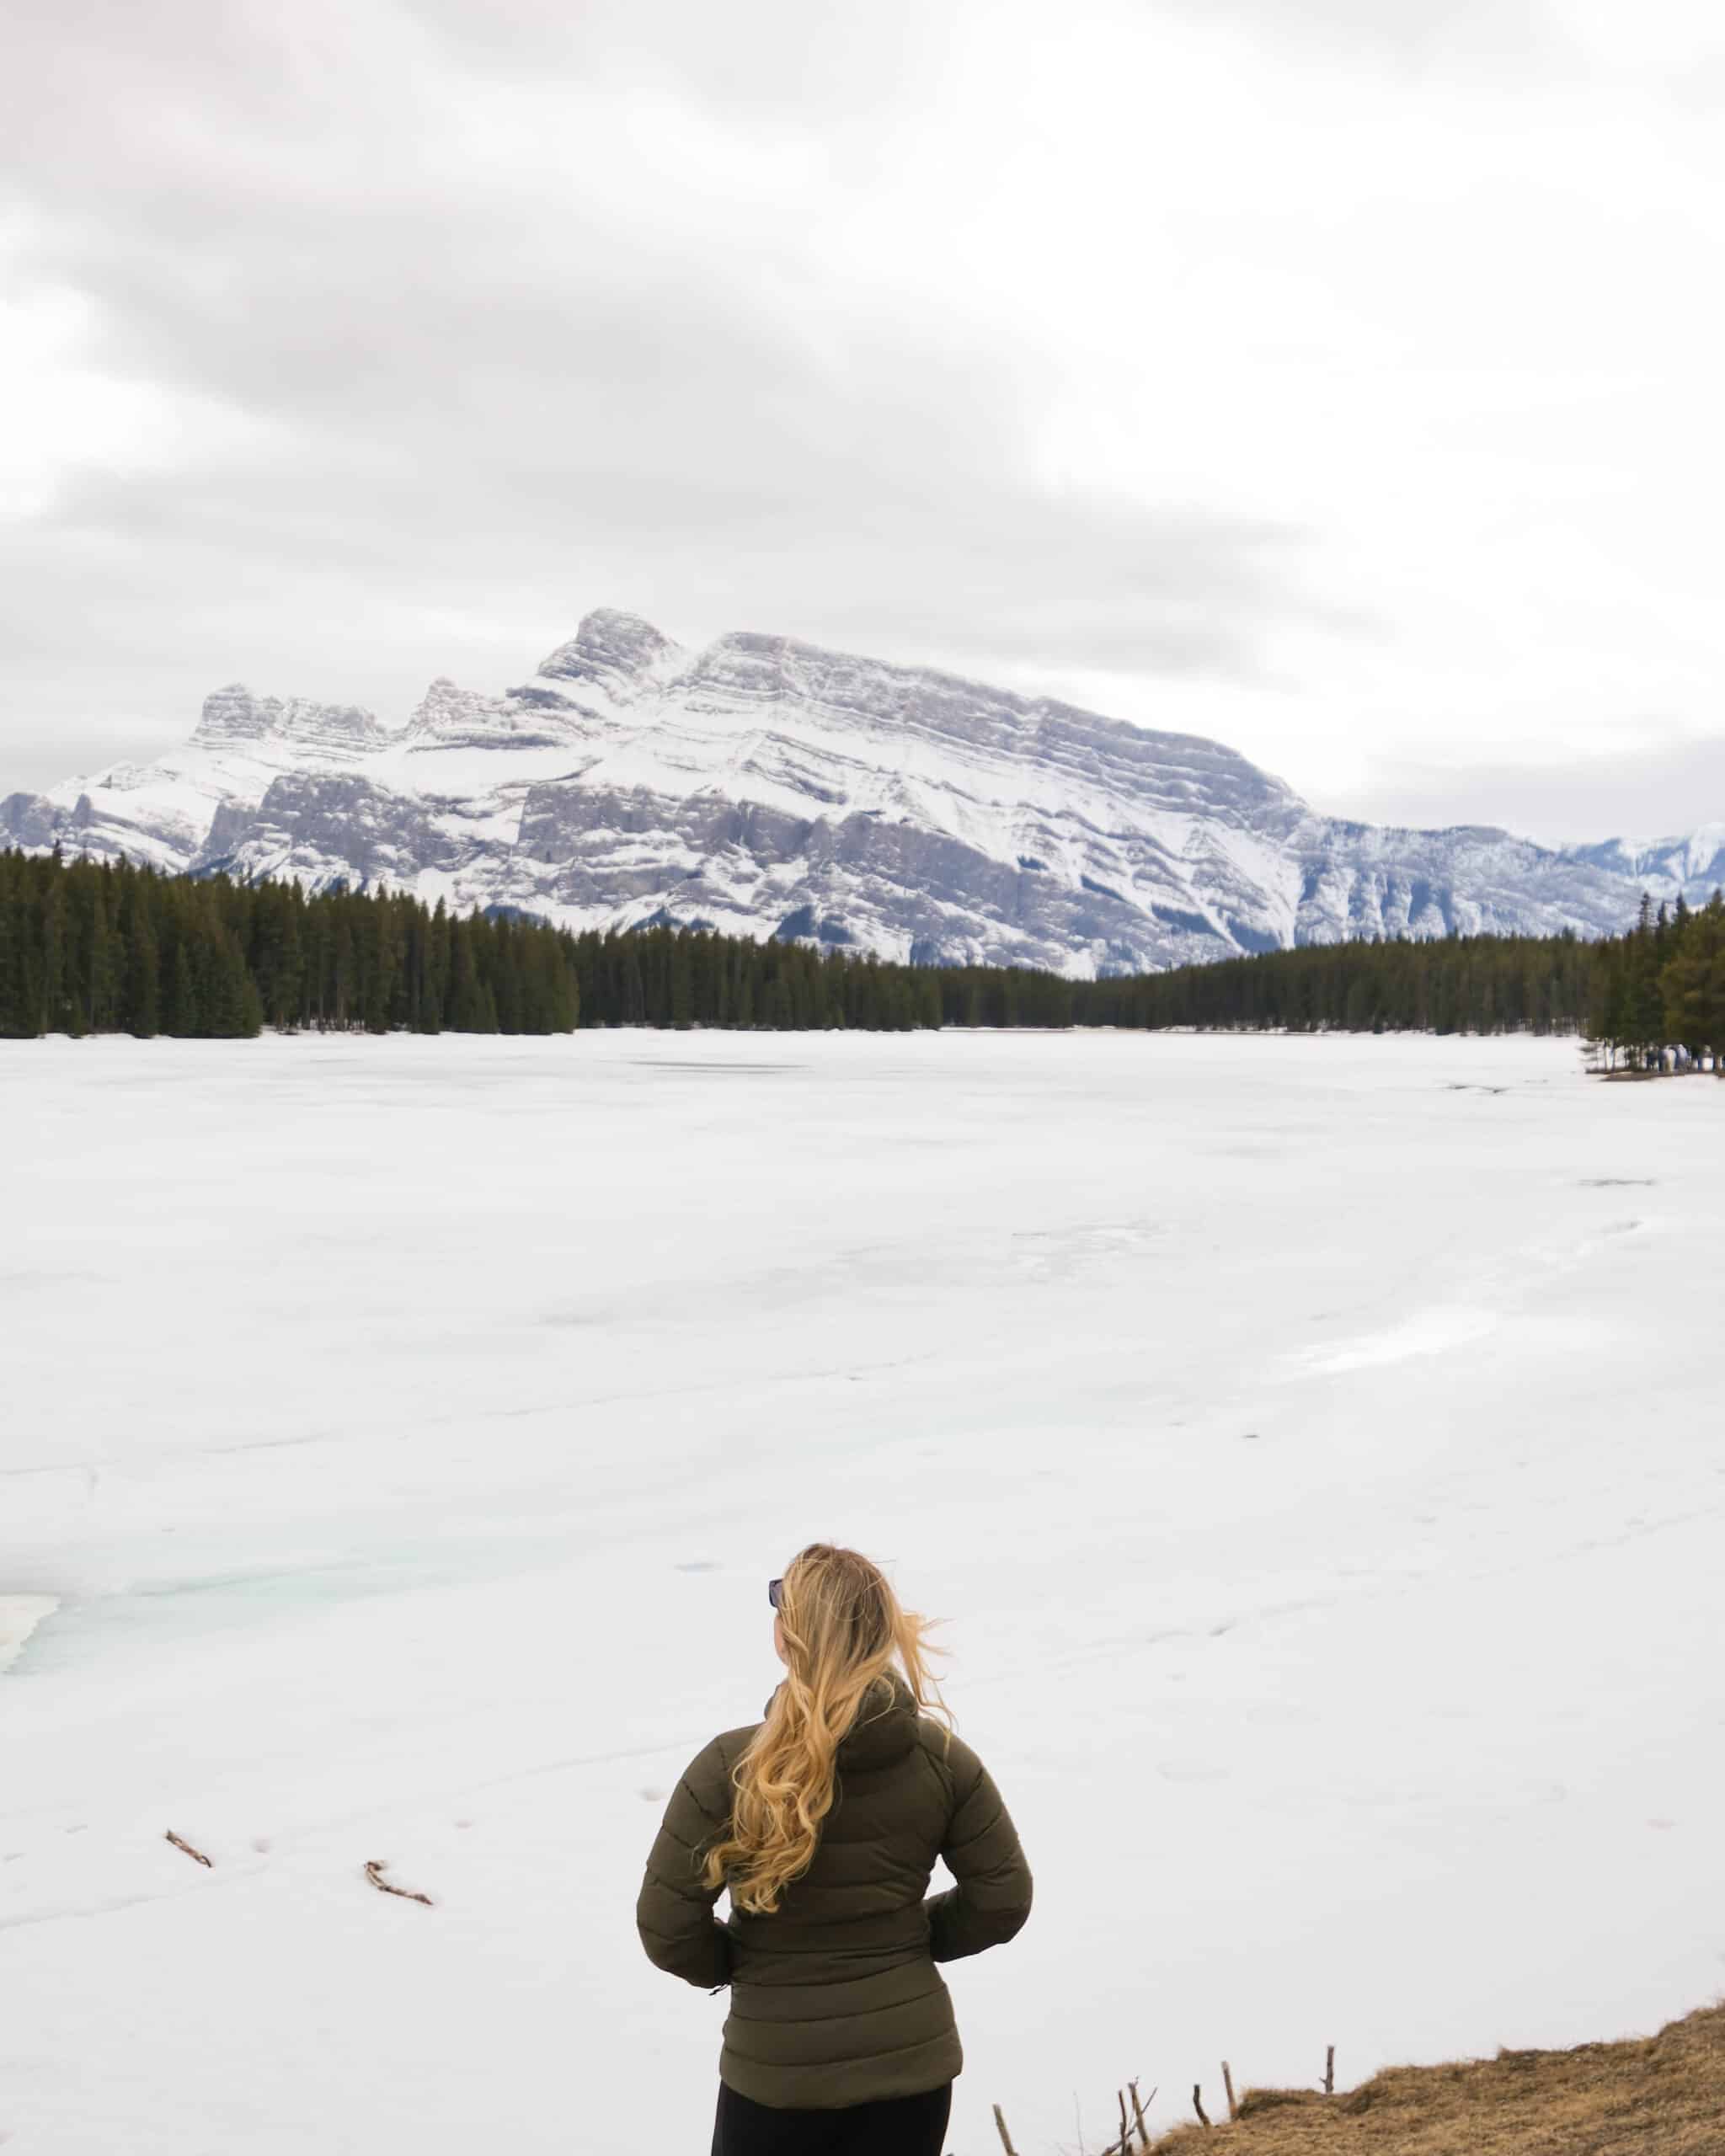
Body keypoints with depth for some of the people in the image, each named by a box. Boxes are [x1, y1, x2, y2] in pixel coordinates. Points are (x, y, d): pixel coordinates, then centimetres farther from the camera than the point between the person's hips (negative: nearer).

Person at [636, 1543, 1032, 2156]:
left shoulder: (730, 1768, -18)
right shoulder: (940, 1759, -8)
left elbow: (667, 1929, -13)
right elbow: (1002, 1898, 0)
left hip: (778, 2068, -3)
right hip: (912, 2058, 3)